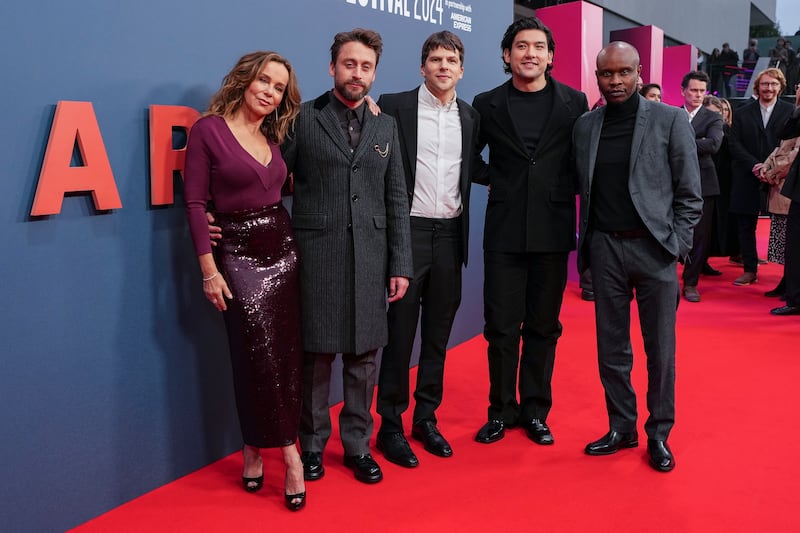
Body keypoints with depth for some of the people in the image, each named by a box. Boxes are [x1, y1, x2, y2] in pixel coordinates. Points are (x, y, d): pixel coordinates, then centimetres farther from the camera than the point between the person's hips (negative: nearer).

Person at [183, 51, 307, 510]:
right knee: (258, 357, 0)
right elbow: (196, 202, -9)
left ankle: (257, 449, 22)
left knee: (288, 355, 6)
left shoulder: (274, 136, 11)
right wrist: (209, 270, -12)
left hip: (284, 248, 6)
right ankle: (288, 452, 17)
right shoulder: (209, 129, -6)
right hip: (239, 254, -5)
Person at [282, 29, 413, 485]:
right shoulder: (303, 118, 2)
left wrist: (401, 264, 6)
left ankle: (358, 445, 25)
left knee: (364, 357, 9)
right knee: (317, 356, 5)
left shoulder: (386, 126, 12)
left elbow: (397, 199, 10)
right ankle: (313, 445, 24)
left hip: (370, 258, 3)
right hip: (316, 256, -3)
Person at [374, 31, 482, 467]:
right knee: (400, 332, 2)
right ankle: (390, 425, 15)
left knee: (438, 332, 11)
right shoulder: (394, 106, -3)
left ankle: (426, 417, 25)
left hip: (450, 234, 5)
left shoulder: (470, 117, 11)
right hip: (409, 231, -4)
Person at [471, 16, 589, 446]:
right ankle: (501, 410, 20)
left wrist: (563, 191, 0)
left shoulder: (574, 102, 4)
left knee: (543, 326, 10)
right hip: (504, 232, 0)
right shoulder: (487, 104, 4)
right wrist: (494, 180, 1)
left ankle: (535, 410, 24)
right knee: (501, 326, 4)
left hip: (552, 230, 0)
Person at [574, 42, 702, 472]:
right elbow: (582, 189, 10)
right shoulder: (584, 126, 7)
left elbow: (689, 193, 0)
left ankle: (659, 433, 22)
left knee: (660, 349, 5)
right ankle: (621, 428, 25)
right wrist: (584, 246, 2)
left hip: (653, 247, -2)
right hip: (604, 247, 3)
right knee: (611, 347, 10)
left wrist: (676, 246, -6)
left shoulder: (670, 120, -2)